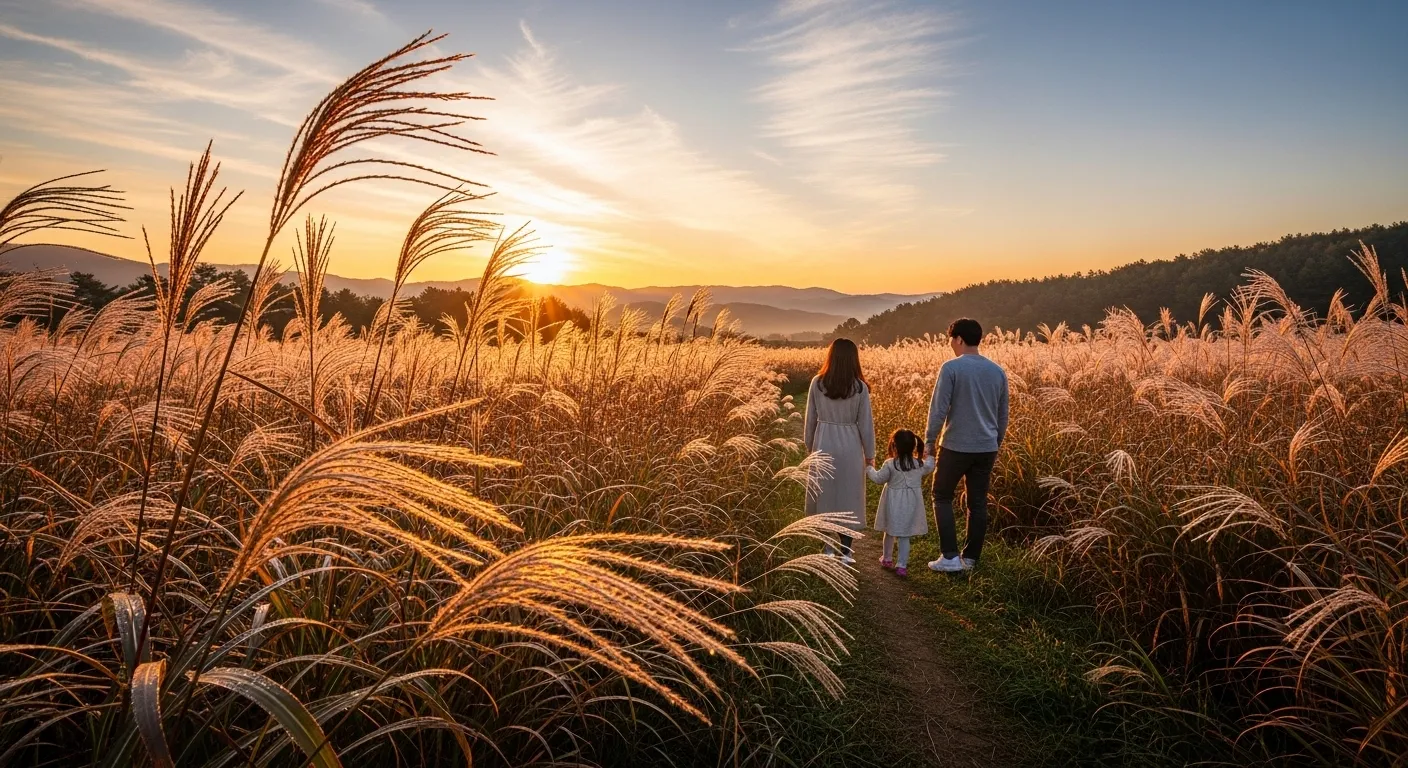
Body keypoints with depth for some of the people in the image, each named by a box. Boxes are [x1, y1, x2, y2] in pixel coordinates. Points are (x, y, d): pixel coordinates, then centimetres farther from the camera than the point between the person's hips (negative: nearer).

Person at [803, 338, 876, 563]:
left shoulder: (818, 383, -4)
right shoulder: (859, 387, -8)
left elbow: (810, 419, 3)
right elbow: (866, 423, -3)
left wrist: (810, 446, 17)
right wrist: (869, 454, 8)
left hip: (824, 444, 1)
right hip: (850, 447, -1)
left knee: (825, 495, 13)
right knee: (848, 497, 9)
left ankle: (828, 547, 18)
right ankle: (845, 551, 13)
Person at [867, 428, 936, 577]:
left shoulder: (890, 464, -17)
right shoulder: (920, 464, -7)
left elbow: (879, 478, -7)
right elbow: (929, 468, 14)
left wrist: (869, 468, 9)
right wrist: (930, 457, 32)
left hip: (893, 503, -1)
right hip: (911, 505, 2)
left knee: (889, 532, 18)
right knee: (904, 536, 7)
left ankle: (886, 559, 33)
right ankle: (901, 565, 6)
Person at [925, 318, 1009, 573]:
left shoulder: (951, 368, -11)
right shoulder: (998, 371, 7)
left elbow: (939, 408, -14)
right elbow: (1003, 415, 14)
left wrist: (929, 441, -5)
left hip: (956, 446, -5)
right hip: (986, 448, 5)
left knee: (942, 497, 8)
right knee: (978, 502, 12)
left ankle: (951, 556, 2)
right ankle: (970, 557, 18)